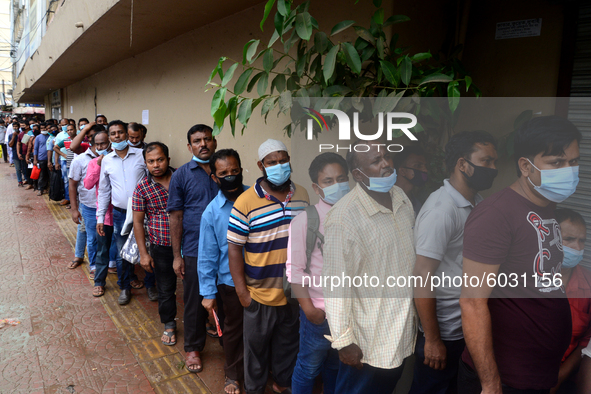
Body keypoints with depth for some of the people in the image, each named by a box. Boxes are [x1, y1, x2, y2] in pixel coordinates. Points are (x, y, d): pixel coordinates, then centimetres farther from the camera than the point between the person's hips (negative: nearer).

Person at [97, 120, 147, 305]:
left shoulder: (141, 155, -4)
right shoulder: (106, 160, 6)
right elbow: (104, 191, 13)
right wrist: (100, 217, 10)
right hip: (120, 213, 3)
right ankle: (125, 287, 30)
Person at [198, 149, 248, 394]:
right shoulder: (211, 213, -10)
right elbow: (207, 256, -5)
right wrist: (208, 293, -4)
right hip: (231, 282, -1)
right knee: (233, 330, 18)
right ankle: (233, 374, 43)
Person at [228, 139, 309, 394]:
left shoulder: (302, 195, 0)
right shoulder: (246, 202, -16)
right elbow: (234, 248, -12)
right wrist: (241, 290, -13)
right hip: (260, 294, -4)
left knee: (289, 343, 23)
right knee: (257, 346, 16)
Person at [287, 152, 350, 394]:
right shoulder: (305, 221, -12)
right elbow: (294, 270, -11)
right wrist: (308, 308, -12)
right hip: (320, 312, -3)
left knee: (336, 368, 23)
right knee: (309, 368, 13)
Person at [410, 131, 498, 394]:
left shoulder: (477, 203, 5)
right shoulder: (441, 210, -24)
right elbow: (422, 278, -25)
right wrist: (432, 339, -21)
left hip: (463, 324, 8)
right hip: (443, 330, -8)